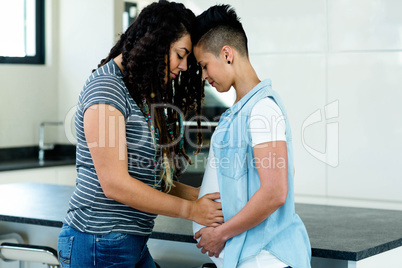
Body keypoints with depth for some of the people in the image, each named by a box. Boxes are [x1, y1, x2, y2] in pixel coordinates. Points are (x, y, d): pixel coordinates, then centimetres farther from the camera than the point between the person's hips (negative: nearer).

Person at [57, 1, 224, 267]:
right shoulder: (106, 89, -15)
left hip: (134, 243, 9)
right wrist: (190, 210, -13)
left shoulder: (142, 93, 14)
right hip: (101, 244, -9)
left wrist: (199, 195, 1)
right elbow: (115, 184, -20)